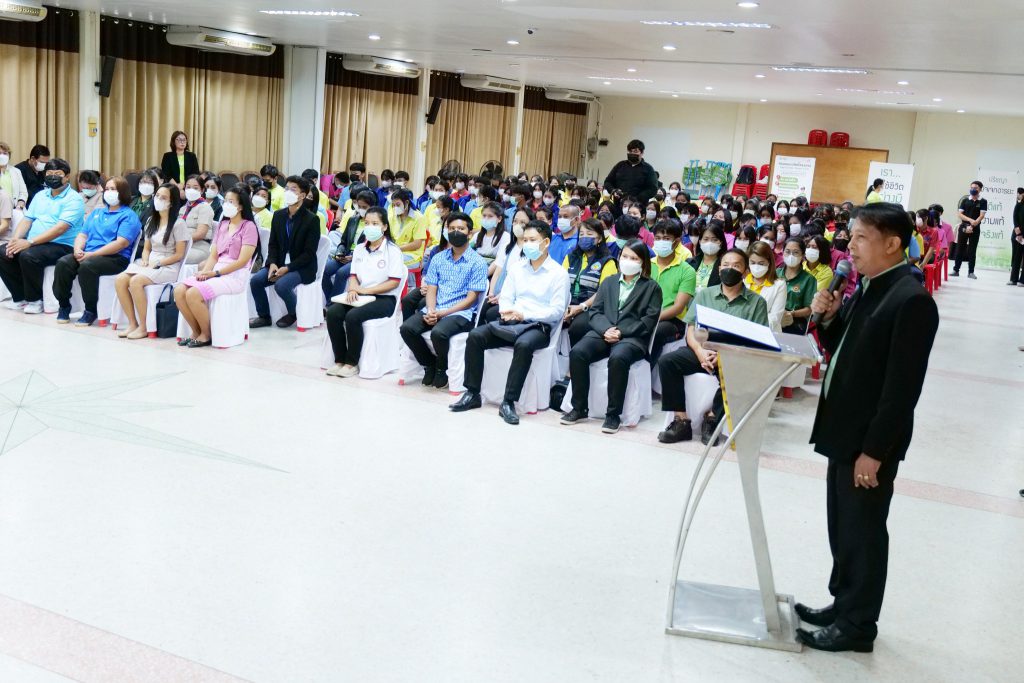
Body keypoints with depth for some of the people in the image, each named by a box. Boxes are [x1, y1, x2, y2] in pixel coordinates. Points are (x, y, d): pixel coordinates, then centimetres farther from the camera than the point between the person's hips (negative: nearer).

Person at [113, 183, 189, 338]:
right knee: (119, 280, -18)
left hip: (168, 267, -7)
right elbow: (146, 248, 19)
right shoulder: (151, 220, 16)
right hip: (149, 264, 7)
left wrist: (157, 264, -14)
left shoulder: (178, 223, -5)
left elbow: (179, 254, -8)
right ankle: (132, 324, -11)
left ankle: (143, 327, -20)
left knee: (136, 281, -31)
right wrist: (145, 260, -2)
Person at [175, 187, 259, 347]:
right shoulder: (222, 225, 18)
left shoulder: (248, 227, -4)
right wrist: (205, 271, -6)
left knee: (193, 294, -26)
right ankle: (196, 331, 1)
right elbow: (213, 255, 14)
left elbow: (242, 261, -13)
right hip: (216, 272, 7)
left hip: (235, 275, -7)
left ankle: (206, 334, -6)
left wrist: (215, 273, -16)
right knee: (179, 291, -13)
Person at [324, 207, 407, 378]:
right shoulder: (359, 248, 14)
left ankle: (352, 363, -17)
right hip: (360, 296, 6)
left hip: (384, 299, -6)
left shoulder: (393, 250, -6)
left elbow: (394, 282, -12)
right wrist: (353, 289, -12)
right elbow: (353, 275, 12)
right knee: (333, 312, -21)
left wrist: (365, 290, -16)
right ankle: (339, 360, -12)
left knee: (353, 316, -31)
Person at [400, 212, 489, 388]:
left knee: (438, 333, -34)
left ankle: (442, 370, -4)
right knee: (407, 328, -20)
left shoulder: (478, 262, -1)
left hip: (461, 313, -5)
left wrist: (443, 313, -16)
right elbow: (431, 289, 10)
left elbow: (471, 298, -7)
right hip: (435, 310, 5)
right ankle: (429, 364, 3)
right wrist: (431, 311, -13)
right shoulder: (438, 259, 16)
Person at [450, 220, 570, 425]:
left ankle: (509, 402, -31)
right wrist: (508, 312, -10)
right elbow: (505, 298, 14)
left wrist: (524, 315, -18)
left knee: (523, 345, -38)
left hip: (538, 326, -5)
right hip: (510, 322, 5)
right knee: (475, 335, -18)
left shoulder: (558, 273, -1)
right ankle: (472, 393, -11)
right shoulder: (516, 267, 16)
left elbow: (557, 311, -8)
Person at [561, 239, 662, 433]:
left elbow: (649, 321, -1)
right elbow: (595, 312, 13)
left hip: (632, 338, -4)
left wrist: (620, 332, -12)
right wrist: (606, 330, -9)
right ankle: (579, 408, -14)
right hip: (603, 333, 4)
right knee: (577, 352, -25)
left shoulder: (652, 288, 11)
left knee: (618, 358, -37)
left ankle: (614, 414, -26)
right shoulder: (608, 282, 23)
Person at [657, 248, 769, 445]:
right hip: (703, 351, 3)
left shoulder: (756, 302, 7)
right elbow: (691, 330, 8)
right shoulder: (704, 294, 15)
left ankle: (712, 418, -14)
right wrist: (700, 351, -15)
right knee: (667, 361, -23)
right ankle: (682, 421, -18)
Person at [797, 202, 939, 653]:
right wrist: (829, 318, -4)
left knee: (863, 532, 5)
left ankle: (857, 625, 20)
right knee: (842, 527, 20)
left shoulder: (911, 300, -21)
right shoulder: (867, 287, 8)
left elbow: (903, 387, -22)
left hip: (870, 440, -9)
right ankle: (842, 603, 36)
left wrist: (874, 451, -21)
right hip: (845, 430, 9)